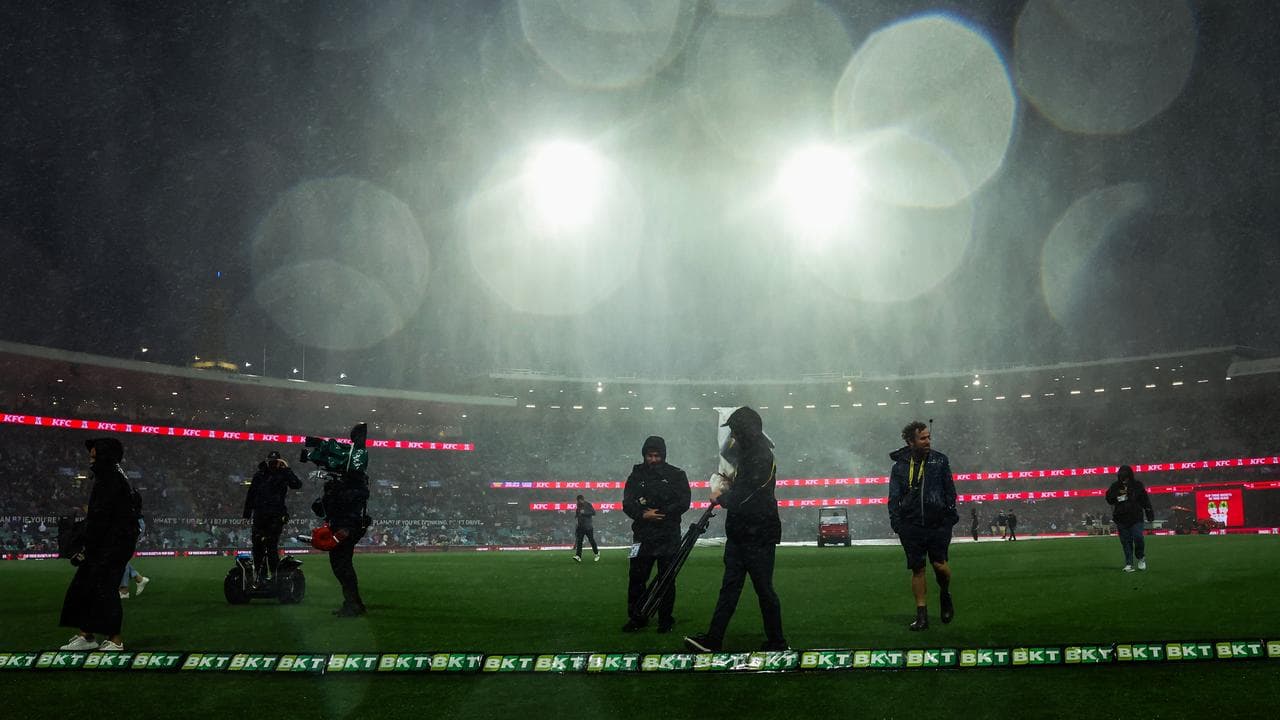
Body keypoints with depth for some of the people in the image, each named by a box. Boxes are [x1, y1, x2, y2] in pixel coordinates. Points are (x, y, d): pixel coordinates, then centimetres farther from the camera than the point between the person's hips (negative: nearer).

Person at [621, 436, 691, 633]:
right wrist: (643, 515, -16)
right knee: (636, 578, 1)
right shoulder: (636, 475, 9)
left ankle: (666, 619, 14)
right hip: (642, 535, 2)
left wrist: (660, 513, -12)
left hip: (669, 537, -2)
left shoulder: (676, 475, 4)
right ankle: (636, 618, 13)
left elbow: (683, 503, -4)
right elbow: (627, 504, 3)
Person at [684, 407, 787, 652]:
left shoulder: (761, 457, -16)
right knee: (730, 586, 7)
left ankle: (776, 642, 14)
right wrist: (727, 492, 7)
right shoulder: (748, 454, 14)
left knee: (764, 589, 1)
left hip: (759, 536, -9)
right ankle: (713, 639, 9)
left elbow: (743, 499, -18)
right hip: (740, 534, 9)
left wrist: (720, 498, -2)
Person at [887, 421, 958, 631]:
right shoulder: (900, 466, 4)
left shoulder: (939, 460, 4)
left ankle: (945, 594, 26)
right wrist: (896, 523, -4)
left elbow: (949, 491, 6)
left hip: (938, 524, -1)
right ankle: (921, 616, 11)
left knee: (940, 565, -7)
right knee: (917, 569, 3)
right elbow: (894, 498, 5)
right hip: (911, 526, 1)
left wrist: (950, 517, -2)